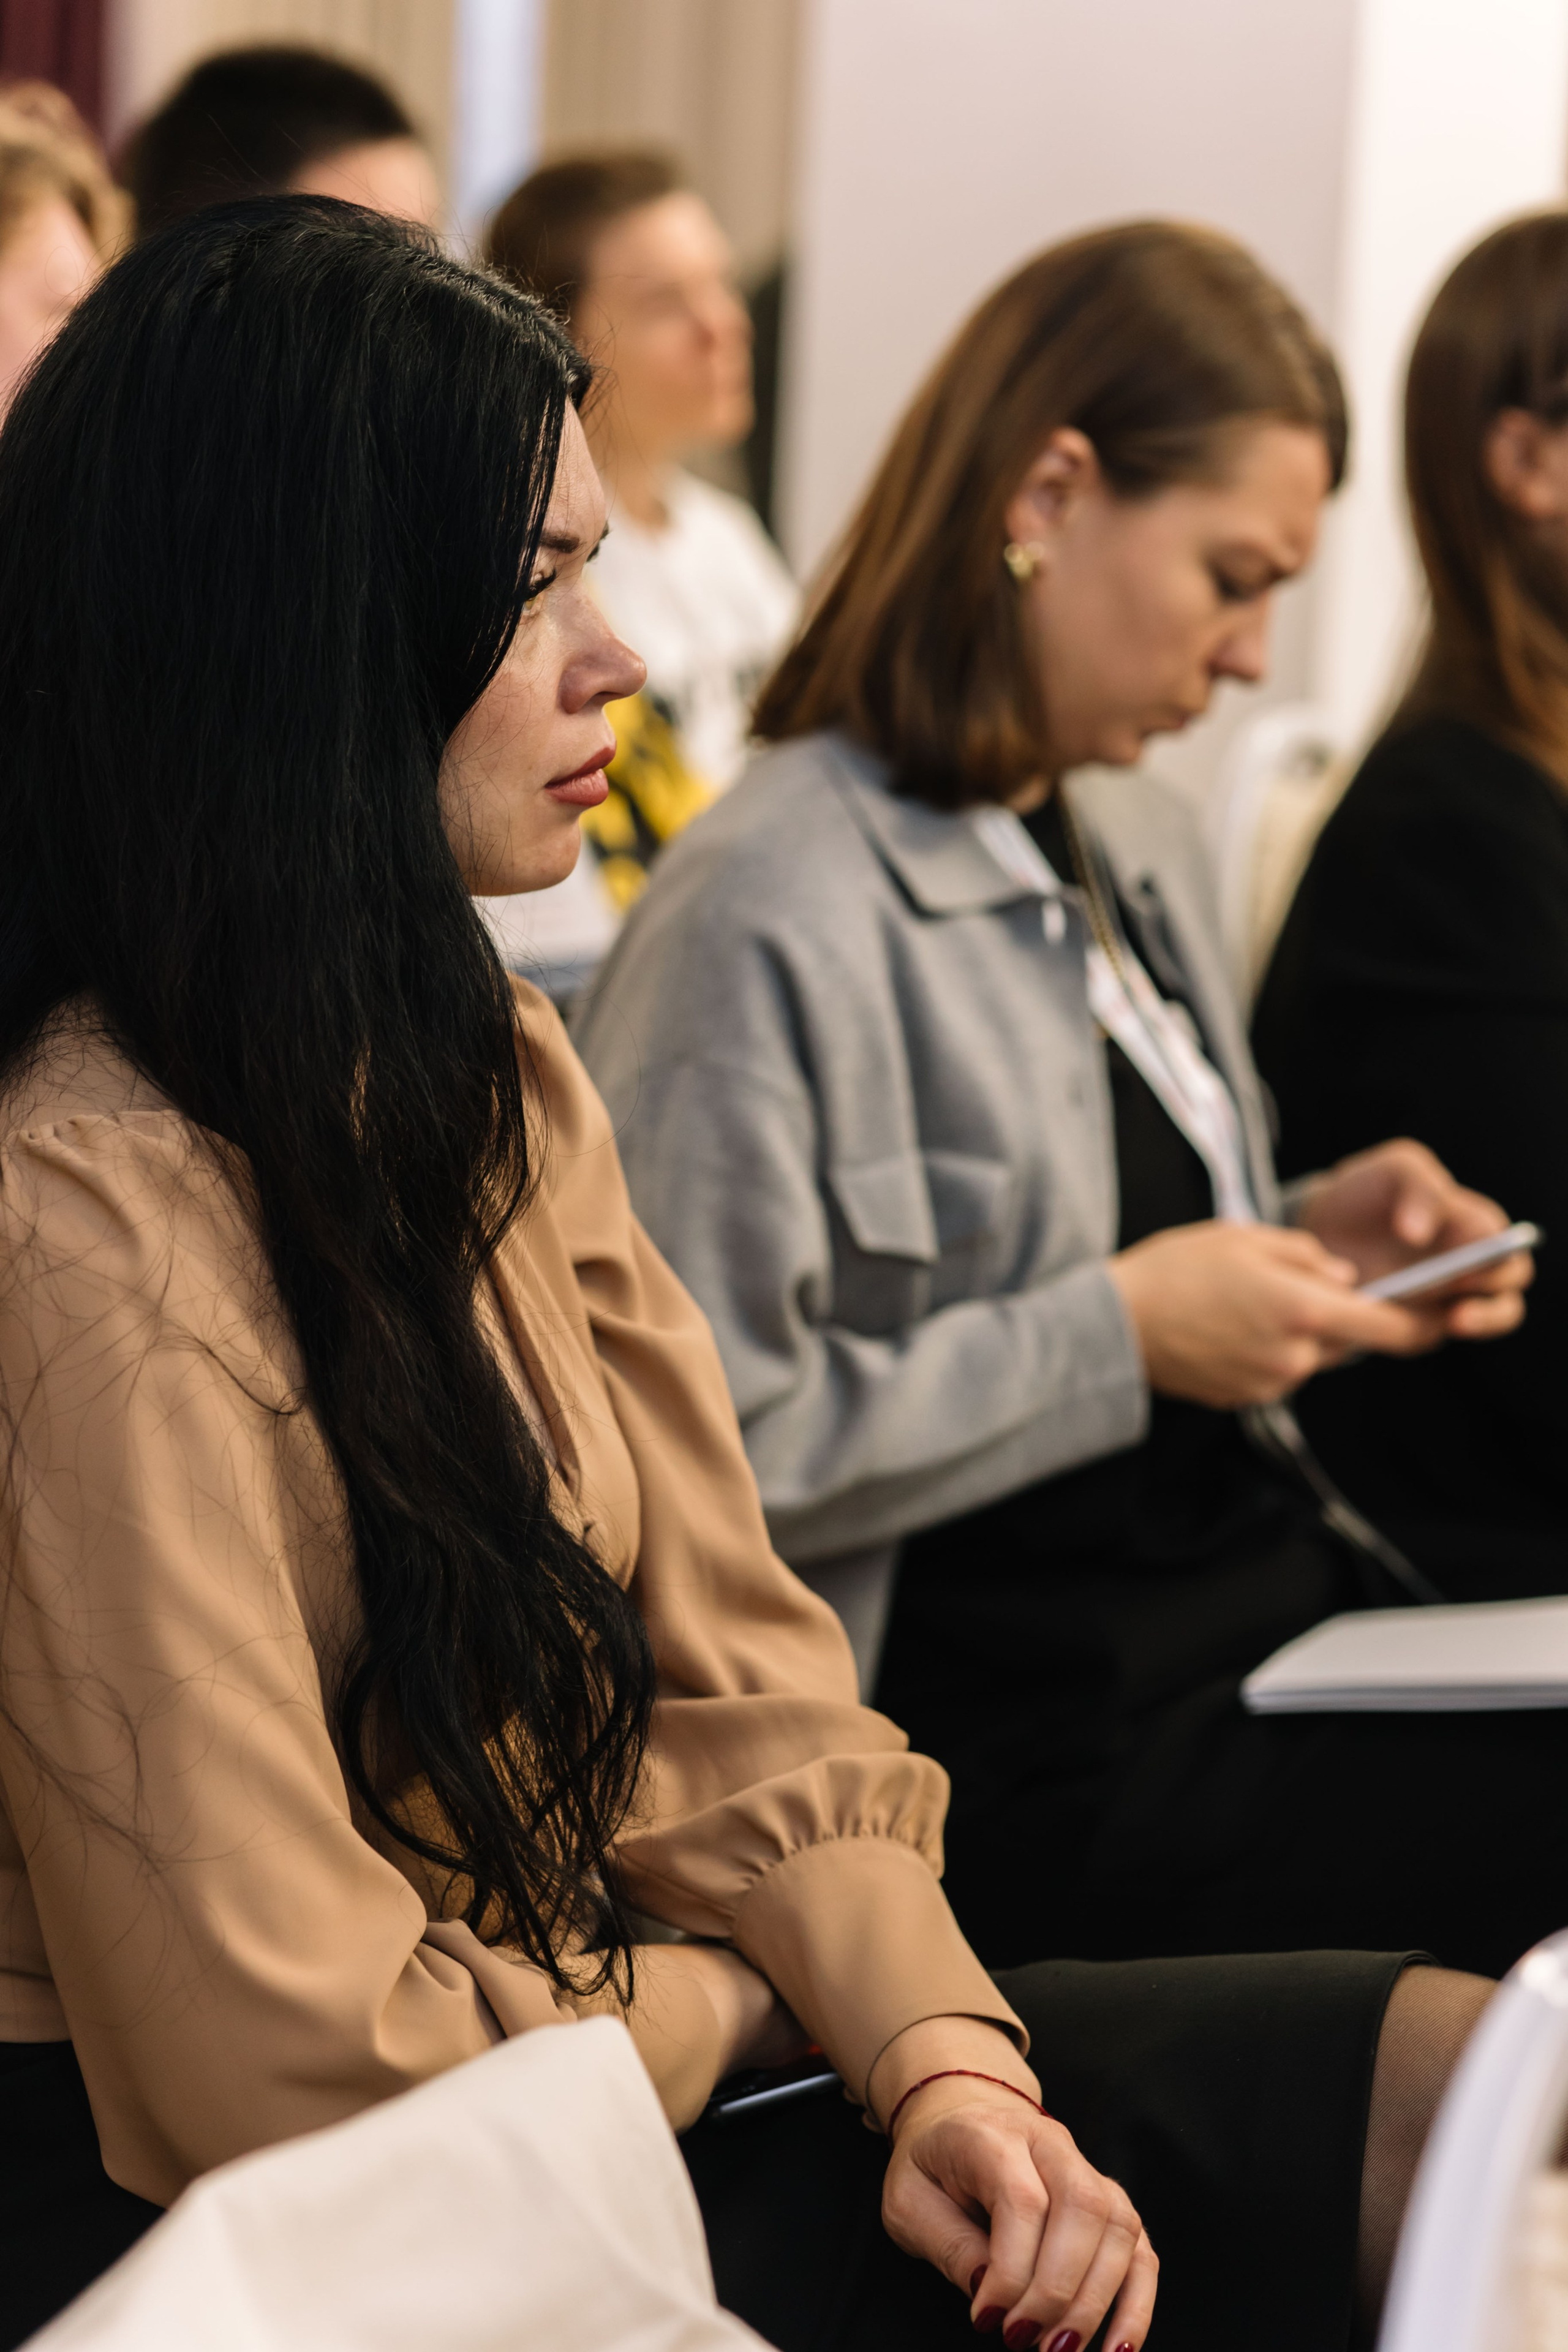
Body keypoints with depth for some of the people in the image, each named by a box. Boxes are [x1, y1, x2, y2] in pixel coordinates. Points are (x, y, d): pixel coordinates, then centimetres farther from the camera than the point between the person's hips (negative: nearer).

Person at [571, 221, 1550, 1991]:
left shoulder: (1143, 852, 15)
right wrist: (1126, 1332, -16)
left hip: (1259, 1596, 9)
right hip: (1030, 1750, -9)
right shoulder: (770, 918, -14)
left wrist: (1295, 1251, 7)